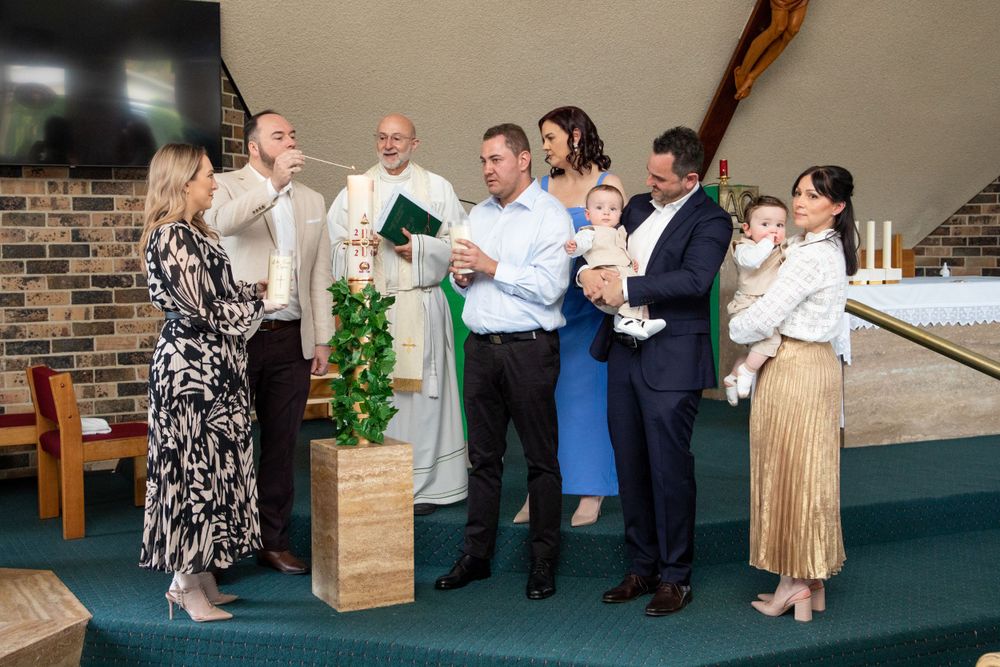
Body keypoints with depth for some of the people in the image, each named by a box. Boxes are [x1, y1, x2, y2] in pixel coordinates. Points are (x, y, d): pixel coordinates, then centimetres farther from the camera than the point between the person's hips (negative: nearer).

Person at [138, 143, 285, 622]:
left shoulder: (195, 233, 15)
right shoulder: (171, 236, -15)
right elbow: (202, 309, -18)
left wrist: (255, 288, 7)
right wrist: (259, 306, -6)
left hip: (213, 366, 10)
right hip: (193, 367, -10)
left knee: (212, 464, 12)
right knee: (195, 466, -3)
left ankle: (199, 578, 20)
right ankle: (189, 585, 7)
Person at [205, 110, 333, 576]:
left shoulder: (311, 201, 15)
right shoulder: (227, 186, 0)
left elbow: (320, 276, 13)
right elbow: (221, 222, -25)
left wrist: (322, 340, 9)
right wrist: (273, 183, -31)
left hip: (291, 340, 4)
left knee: (281, 444, 9)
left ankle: (273, 541, 19)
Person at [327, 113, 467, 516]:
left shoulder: (437, 188, 9)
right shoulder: (354, 189, 13)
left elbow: (457, 244, 1)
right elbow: (333, 247, 6)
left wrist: (418, 248, -13)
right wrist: (356, 248, -14)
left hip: (421, 307, -1)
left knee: (421, 391, -2)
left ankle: (425, 485, 6)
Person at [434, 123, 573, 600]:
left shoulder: (550, 216, -5)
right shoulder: (478, 215, 17)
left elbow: (550, 287, -17)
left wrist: (490, 266, -15)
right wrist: (460, 275, 0)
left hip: (529, 348, -6)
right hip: (481, 346, 6)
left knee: (541, 458, 2)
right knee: (483, 455, 10)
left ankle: (543, 564, 9)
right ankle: (475, 556, 18)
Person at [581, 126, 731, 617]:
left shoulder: (710, 221, -9)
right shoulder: (638, 207, 13)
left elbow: (694, 279, -24)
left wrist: (626, 289, -22)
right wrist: (590, 272, -4)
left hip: (671, 361, -7)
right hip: (624, 354, 7)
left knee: (669, 470, -1)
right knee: (630, 467, 13)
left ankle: (675, 577, 12)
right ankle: (641, 568, 25)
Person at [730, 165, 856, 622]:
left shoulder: (811, 255, -19)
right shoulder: (832, 249, 12)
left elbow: (765, 318, -20)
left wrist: (735, 328, -1)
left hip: (794, 369, -10)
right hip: (820, 362, 10)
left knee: (788, 469, 0)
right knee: (808, 473, 13)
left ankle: (794, 583, 9)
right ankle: (813, 584, 20)